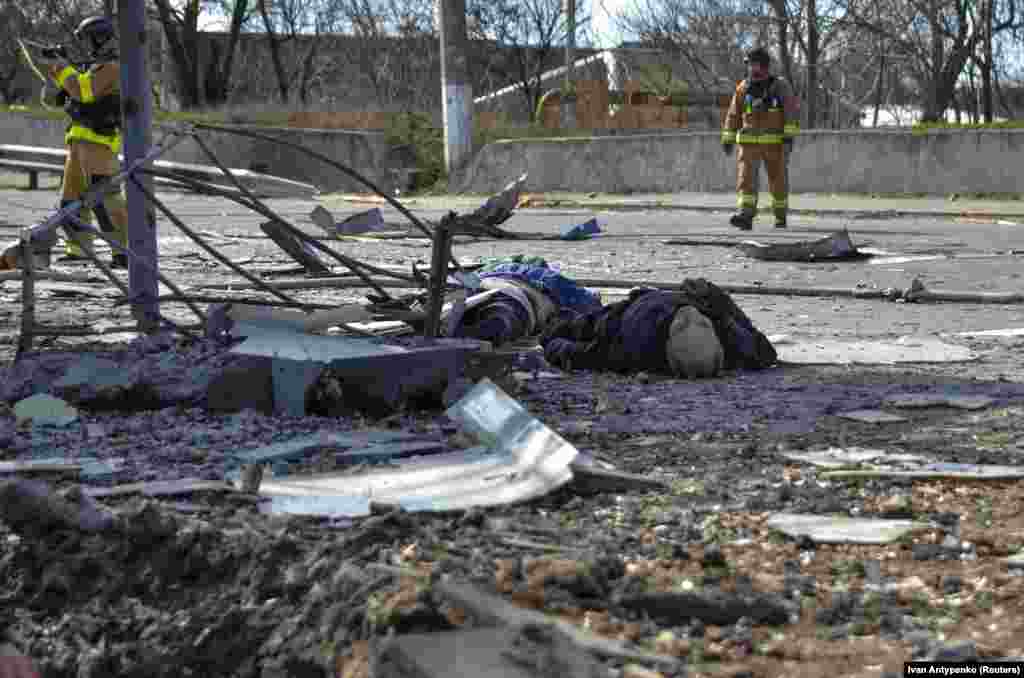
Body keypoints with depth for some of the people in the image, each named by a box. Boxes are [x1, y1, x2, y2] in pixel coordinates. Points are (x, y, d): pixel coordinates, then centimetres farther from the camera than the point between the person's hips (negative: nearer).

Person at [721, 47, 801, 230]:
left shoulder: (780, 86, -4)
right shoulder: (743, 88, 6)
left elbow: (792, 111, -13)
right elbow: (733, 115, 14)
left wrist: (789, 136, -24)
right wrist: (727, 139, 13)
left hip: (774, 142, -2)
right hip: (749, 143, 2)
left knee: (778, 180, 8)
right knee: (745, 176, -16)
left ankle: (781, 216, 29)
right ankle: (746, 217, -26)